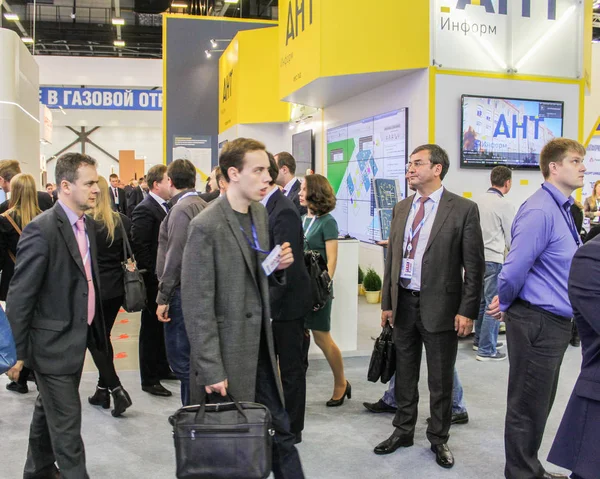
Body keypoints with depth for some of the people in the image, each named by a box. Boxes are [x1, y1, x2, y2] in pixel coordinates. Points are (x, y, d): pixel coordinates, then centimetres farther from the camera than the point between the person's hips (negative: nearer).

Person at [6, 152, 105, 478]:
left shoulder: (87, 224, 4)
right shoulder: (41, 230, -21)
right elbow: (19, 296, -18)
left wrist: (92, 329, 14)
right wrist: (16, 352, -14)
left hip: (77, 338, 8)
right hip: (53, 343, -8)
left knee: (48, 412, 24)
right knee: (66, 423, 2)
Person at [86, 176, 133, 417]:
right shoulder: (122, 221, -2)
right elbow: (129, 254, 3)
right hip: (116, 288, 5)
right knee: (104, 337, 17)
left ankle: (116, 389, -4)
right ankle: (102, 391, 25)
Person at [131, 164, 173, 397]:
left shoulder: (166, 207, 10)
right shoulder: (145, 210, -16)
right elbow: (139, 247, -20)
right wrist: (155, 275, -20)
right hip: (154, 281, -8)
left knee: (162, 325, 18)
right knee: (151, 327, 3)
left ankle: (162, 368, 33)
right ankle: (149, 379, 14)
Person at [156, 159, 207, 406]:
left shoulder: (182, 209, -15)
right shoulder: (203, 206, 11)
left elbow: (175, 257, -19)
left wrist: (163, 297, -15)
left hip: (182, 293, -9)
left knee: (180, 358, -1)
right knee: (192, 356, 18)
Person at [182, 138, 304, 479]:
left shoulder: (260, 213, 6)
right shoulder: (206, 226, -17)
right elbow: (197, 306, -17)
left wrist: (278, 266, -4)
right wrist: (211, 371, -17)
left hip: (261, 345, 7)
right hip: (227, 353, -7)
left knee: (281, 430, 14)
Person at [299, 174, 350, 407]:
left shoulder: (327, 222, -7)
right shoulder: (301, 220, 11)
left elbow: (332, 259, -11)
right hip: (298, 285, 6)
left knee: (322, 337, 3)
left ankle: (341, 383, 22)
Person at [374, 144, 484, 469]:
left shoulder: (463, 209, -8)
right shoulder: (401, 208, 8)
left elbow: (474, 266, -8)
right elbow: (392, 257, 11)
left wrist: (467, 311, -11)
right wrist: (387, 302, 9)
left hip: (440, 307, -4)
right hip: (404, 304, 5)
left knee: (440, 380, 9)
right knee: (404, 374, 16)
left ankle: (438, 438, 27)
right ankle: (403, 431, 33)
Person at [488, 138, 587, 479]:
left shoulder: (562, 208, 11)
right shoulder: (539, 210, -20)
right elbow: (516, 267, -24)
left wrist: (506, 302, 11)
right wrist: (506, 304, -6)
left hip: (555, 321, 9)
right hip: (537, 322, -9)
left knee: (541, 403, 20)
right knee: (528, 406, 4)